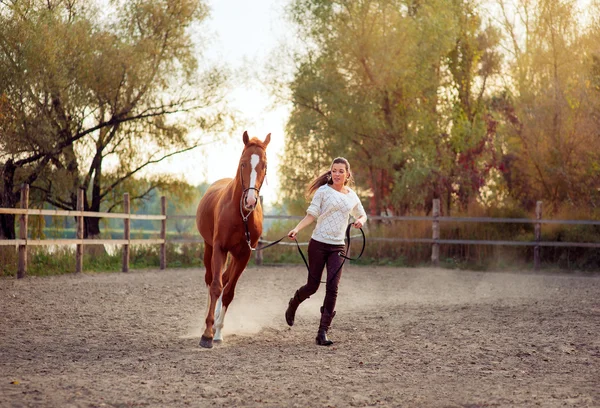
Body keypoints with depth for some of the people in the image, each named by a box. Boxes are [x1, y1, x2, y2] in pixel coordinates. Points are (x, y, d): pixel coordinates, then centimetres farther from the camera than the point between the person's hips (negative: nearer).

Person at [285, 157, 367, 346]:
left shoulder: (352, 196, 10)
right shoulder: (323, 191, -2)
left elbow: (362, 215, 26)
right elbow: (311, 215, -4)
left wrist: (360, 221, 2)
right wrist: (297, 229, -20)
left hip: (338, 247, 3)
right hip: (318, 244, -3)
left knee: (332, 288, -9)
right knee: (312, 286, 4)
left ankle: (323, 332, -5)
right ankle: (293, 304, 38)